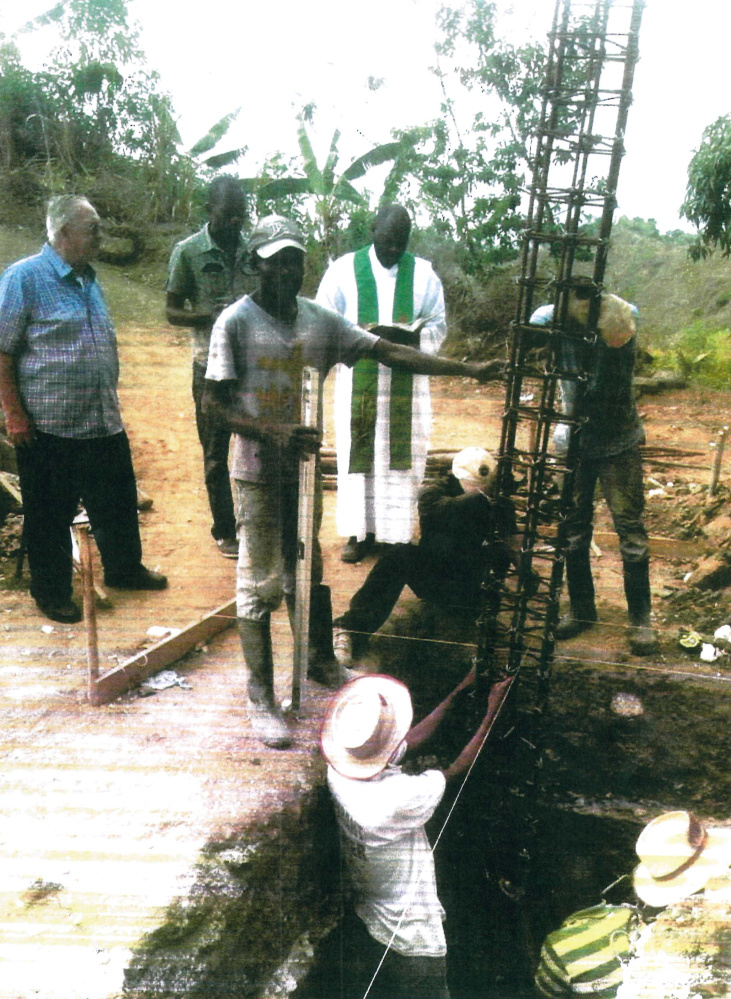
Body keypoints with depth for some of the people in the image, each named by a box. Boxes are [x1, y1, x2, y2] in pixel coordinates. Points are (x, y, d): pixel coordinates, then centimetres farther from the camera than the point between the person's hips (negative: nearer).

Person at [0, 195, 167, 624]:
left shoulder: (88, 278, 13)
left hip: (104, 423, 7)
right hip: (49, 427, -7)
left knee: (118, 502, 17)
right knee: (50, 515, 7)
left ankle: (124, 568, 38)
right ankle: (52, 591, 24)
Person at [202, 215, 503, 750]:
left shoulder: (320, 319, 3)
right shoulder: (236, 321, -9)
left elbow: (390, 351, 0)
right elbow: (214, 400, -11)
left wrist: (467, 368, -5)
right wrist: (274, 434, -24)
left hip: (305, 466, 5)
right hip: (259, 471, -4)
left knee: (308, 570, 18)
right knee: (260, 582, 3)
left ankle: (322, 660, 38)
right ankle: (261, 696, 16)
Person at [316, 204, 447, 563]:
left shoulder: (423, 273, 7)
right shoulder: (344, 269, 3)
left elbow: (439, 325, 8)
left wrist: (413, 335, -15)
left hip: (406, 382, 1)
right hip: (357, 382, 0)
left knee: (401, 454, 3)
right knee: (357, 454, 3)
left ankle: (396, 533, 15)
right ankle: (360, 531, 16)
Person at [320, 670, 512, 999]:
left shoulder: (339, 772, -15)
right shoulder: (399, 796, -36)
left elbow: (412, 740, -2)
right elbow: (459, 770, -17)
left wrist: (460, 692, 1)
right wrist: (492, 712, -9)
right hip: (411, 945, -6)